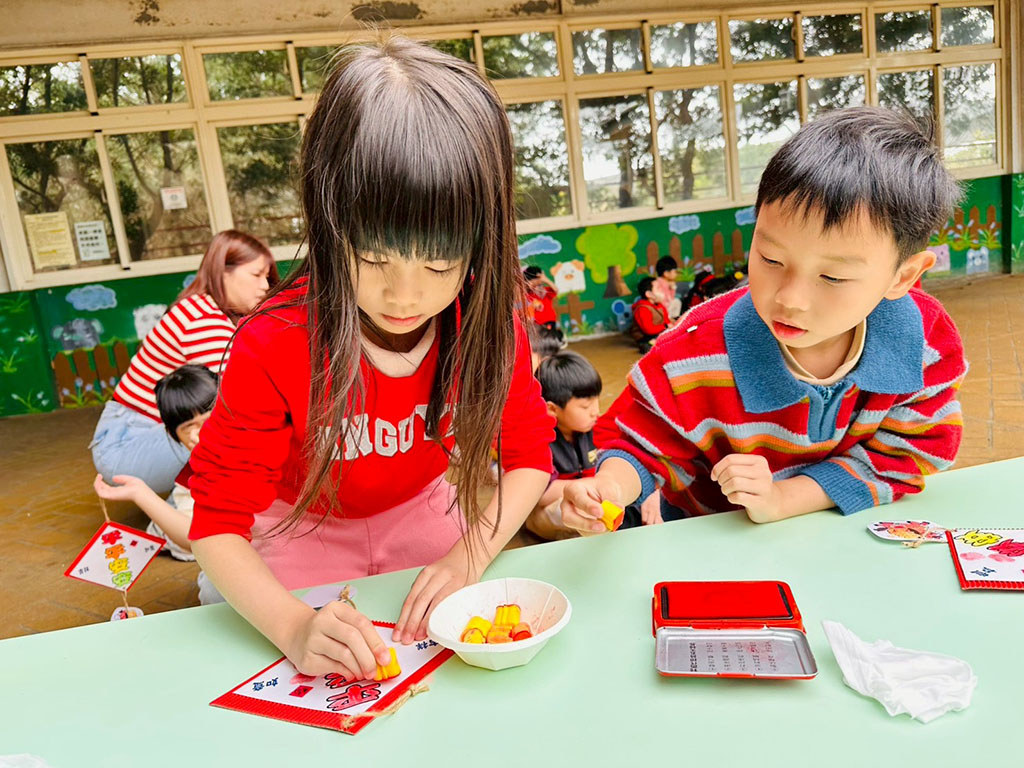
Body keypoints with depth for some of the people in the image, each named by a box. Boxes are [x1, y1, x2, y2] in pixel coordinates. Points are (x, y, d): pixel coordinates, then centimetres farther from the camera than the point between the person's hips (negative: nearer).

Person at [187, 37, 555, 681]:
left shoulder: (487, 319, -25)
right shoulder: (274, 347, -34)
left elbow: (529, 452, -14)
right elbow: (217, 521, -27)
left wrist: (469, 557, -30)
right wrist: (295, 627, -44)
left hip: (421, 511, 3)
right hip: (302, 529, -2)